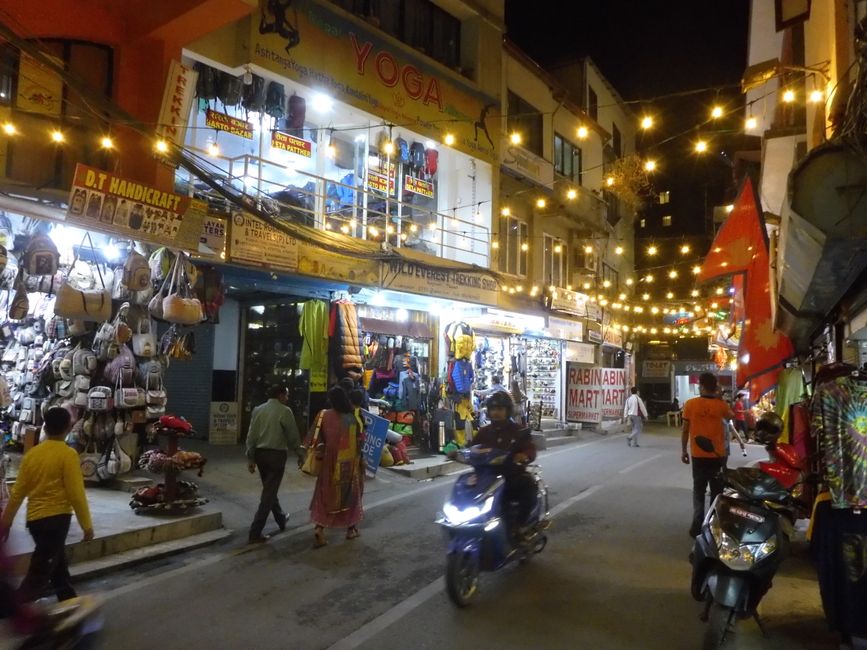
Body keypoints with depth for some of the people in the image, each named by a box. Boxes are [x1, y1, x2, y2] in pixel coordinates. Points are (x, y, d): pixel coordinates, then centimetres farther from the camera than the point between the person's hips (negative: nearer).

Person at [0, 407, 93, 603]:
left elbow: (17, 492, 7)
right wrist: (87, 525, -8)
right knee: (39, 576, -3)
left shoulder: (32, 453, 4)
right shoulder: (68, 454, -14)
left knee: (58, 568, 20)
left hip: (35, 519, 7)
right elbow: (76, 494, -15)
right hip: (56, 518, -7)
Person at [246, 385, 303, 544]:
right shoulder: (285, 411, -10)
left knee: (269, 489, 22)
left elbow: (251, 436, 5)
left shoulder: (258, 410, 6)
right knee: (269, 493, -1)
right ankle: (255, 532, -2)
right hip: (276, 454, -7)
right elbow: (293, 436, -7)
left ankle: (281, 519, 40)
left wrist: (250, 458, 8)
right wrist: (300, 454, 5)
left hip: (260, 453, 7)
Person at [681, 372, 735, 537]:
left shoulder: (690, 404, -8)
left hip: (698, 454, 0)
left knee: (698, 490, 10)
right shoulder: (721, 405, -6)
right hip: (717, 455, 0)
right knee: (717, 491, 13)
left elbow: (686, 429, -4)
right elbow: (731, 416, 18)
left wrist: (683, 450, 6)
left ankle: (697, 525, 5)